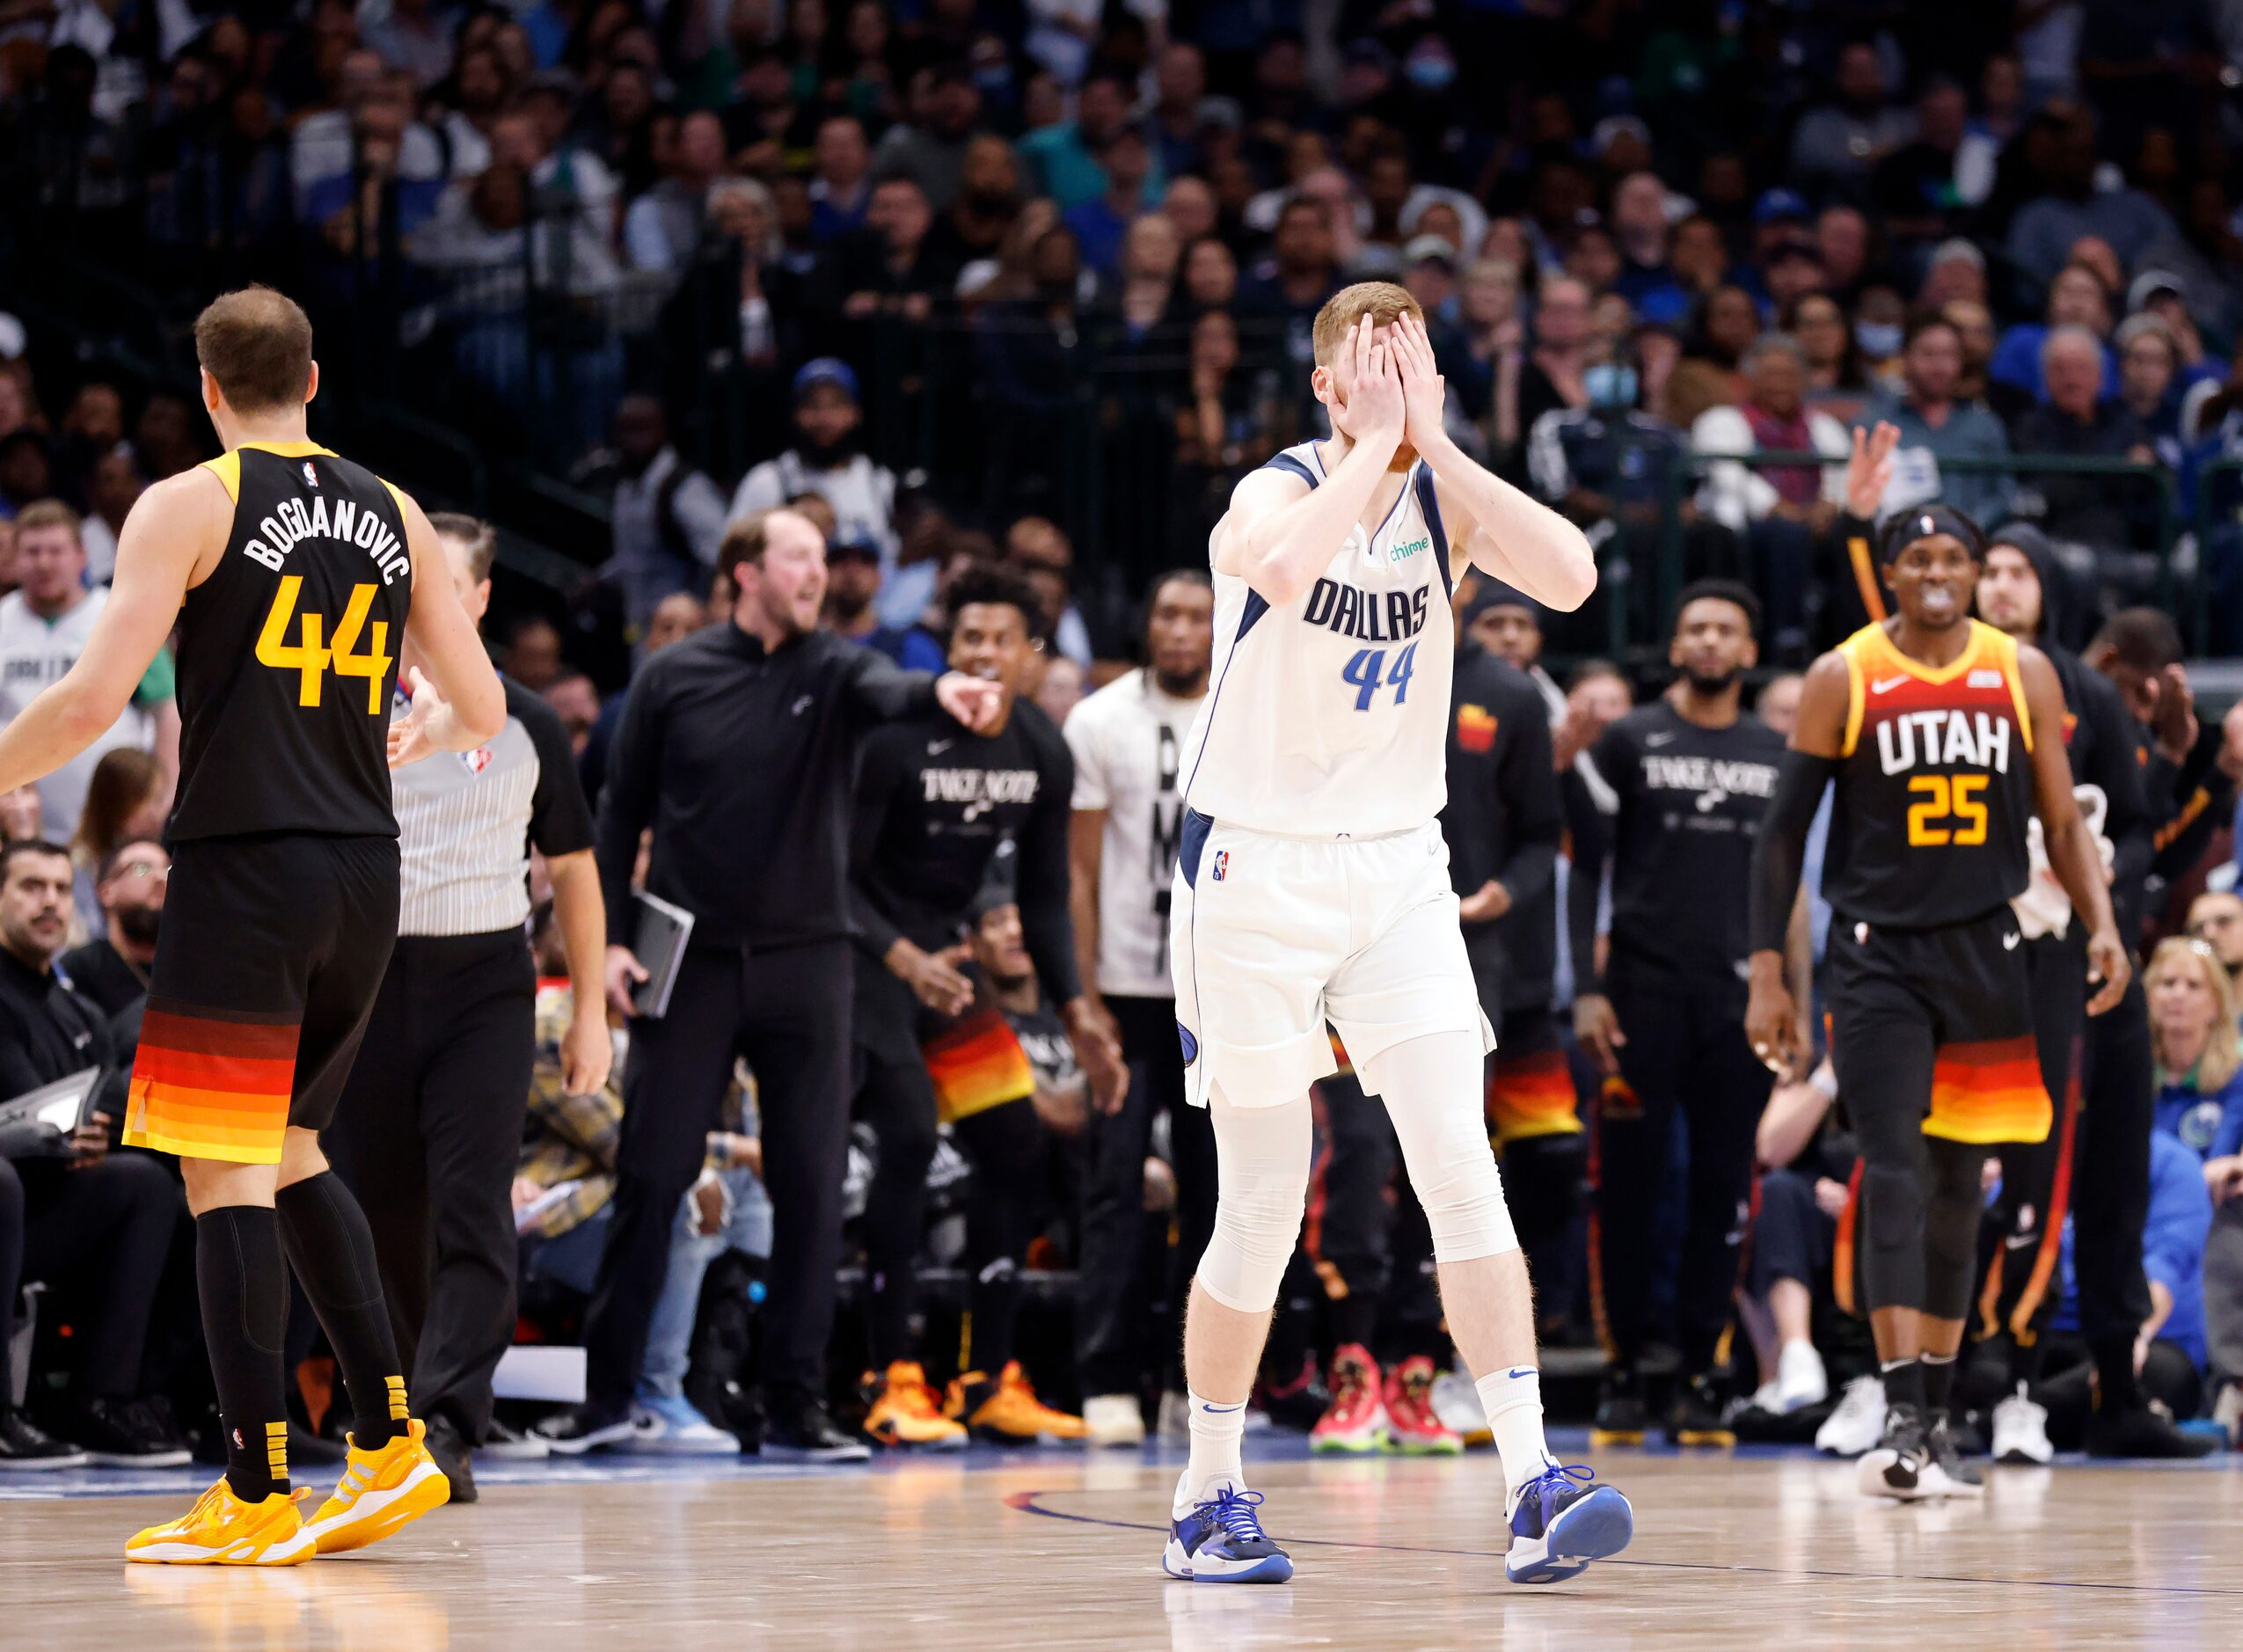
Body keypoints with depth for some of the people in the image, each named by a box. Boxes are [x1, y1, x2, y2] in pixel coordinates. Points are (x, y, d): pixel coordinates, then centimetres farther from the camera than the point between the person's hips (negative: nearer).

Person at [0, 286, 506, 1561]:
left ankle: (259, 1499, -5)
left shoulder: (188, 506, -4)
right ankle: (392, 1443, 15)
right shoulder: (392, 515, 12)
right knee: (291, 1149, 20)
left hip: (245, 868, -6)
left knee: (226, 1173, -2)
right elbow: (484, 709, 16)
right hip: (366, 873, 6)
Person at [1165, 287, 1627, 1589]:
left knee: (1461, 1167, -11)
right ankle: (1210, 1499, 17)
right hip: (1255, 870, -3)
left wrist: (1433, 443, -20)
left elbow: (1569, 577, -20)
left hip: (1399, 870, 3)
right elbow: (1282, 565, -39)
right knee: (1265, 1203, 1)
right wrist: (1376, 442, -27)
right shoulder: (1277, 494, -13)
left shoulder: (1444, 496, 0)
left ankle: (1533, 1485, -16)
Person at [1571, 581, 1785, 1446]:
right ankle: (1624, 1371, 5)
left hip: (1739, 999, 3)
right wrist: (1587, 989, -9)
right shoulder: (1629, 741, 3)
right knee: (1631, 1184, -1)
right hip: (1644, 989, -3)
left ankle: (1699, 1376, 6)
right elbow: (1587, 869, 0)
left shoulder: (1778, 756, 12)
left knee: (1724, 1189, 1)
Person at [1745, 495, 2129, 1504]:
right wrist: (1767, 974, -3)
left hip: (1985, 954, 3)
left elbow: (2063, 823, 9)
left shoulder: (2023, 676, 4)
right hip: (1877, 956, -3)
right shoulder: (1842, 681, -2)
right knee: (1893, 1175, -14)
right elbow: (1784, 832, 2)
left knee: (1959, 1187, 9)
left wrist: (2101, 926, -8)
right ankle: (1901, 1420, -21)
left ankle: (1935, 1416, 20)